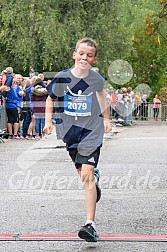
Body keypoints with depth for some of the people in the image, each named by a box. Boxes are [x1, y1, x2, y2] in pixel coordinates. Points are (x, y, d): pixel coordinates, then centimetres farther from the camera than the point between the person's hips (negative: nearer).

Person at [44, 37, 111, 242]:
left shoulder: (96, 79, -6)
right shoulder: (62, 78, -8)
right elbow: (50, 99, 10)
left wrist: (106, 118, 24)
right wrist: (48, 121, -1)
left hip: (91, 131, -2)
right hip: (69, 131, 3)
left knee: (87, 176, -15)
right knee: (83, 173, 15)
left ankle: (90, 224, -17)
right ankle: (95, 176, 55)